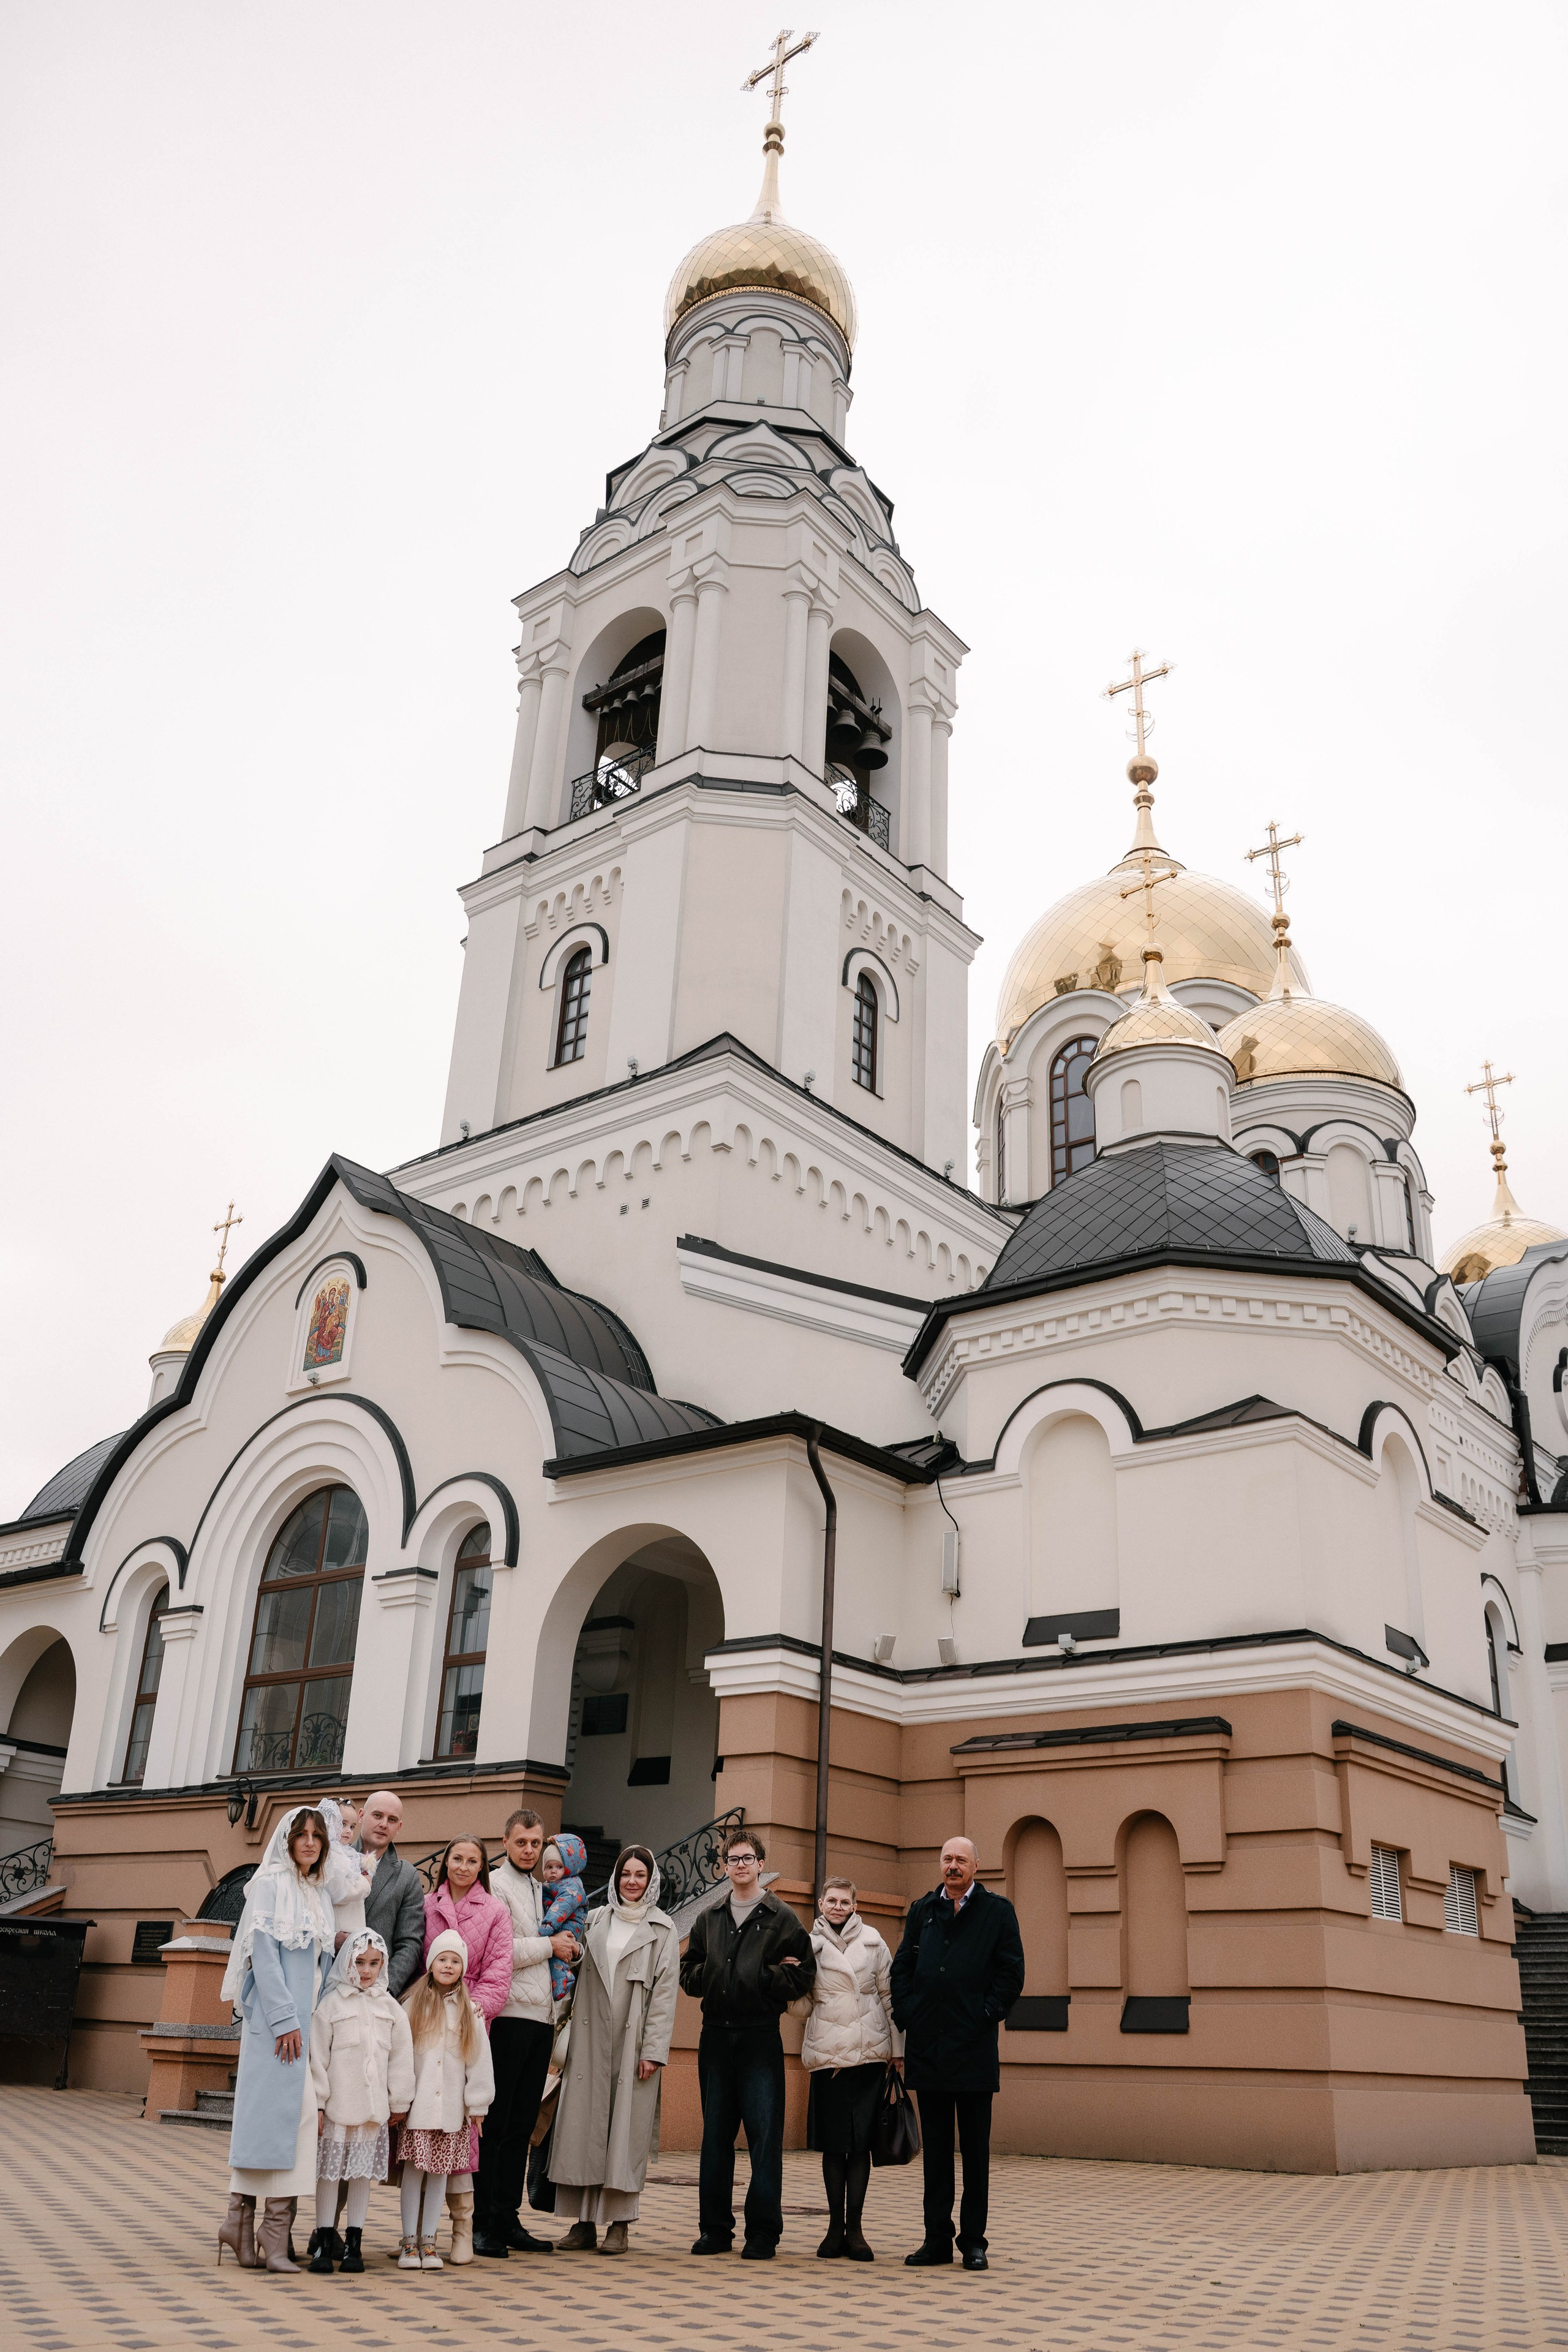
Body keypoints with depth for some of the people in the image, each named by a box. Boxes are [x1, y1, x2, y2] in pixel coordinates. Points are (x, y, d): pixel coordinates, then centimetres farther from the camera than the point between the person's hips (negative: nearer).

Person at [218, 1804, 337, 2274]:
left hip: (308, 2018, 7)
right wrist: (284, 2019, -17)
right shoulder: (271, 1884, -4)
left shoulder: (319, 1894, 17)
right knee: (272, 2107, -10)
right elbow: (264, 1953, -12)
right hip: (275, 2015, -7)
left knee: (301, 2110, 1)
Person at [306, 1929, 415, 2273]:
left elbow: (401, 2056, 10)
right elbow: (318, 2055, -4)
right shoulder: (332, 2003, -3)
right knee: (329, 2171, 3)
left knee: (363, 2172, 7)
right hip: (336, 2104, -3)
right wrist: (317, 2103, -7)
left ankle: (353, 2244, 15)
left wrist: (399, 2102, 10)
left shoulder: (389, 2007, 7)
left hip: (373, 2108, 3)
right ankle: (325, 2242, 13)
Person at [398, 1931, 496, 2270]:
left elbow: (479, 2059, 7)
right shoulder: (413, 2006, 4)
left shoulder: (469, 2011, 7)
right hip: (417, 2103, -1)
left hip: (452, 2105, 1)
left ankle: (428, 2241, 12)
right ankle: (408, 2241, 7)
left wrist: (478, 2104, 3)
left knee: (441, 2171, 4)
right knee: (414, 2168, -1)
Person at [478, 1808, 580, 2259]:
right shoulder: (496, 1885, -5)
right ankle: (484, 2223, 4)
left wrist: (573, 1948, 5)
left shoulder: (541, 1890, 20)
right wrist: (549, 1946, -6)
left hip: (541, 2018, 7)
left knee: (522, 2125, 11)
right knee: (495, 2123, -2)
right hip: (509, 2015, -7)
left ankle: (508, 2219, 18)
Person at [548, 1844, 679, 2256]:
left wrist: (653, 2050, -9)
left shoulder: (663, 1929, 3)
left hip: (634, 2042, -3)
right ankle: (584, 2222, 9)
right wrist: (569, 2035, 5)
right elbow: (579, 1978, 13)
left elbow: (665, 1993, -2)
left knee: (626, 2128, -2)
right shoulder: (595, 1921, 12)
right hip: (590, 2040, 3)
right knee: (584, 2125, 1)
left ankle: (618, 2224, 5)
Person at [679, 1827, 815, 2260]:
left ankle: (763, 2233, 4)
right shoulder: (709, 1920, 14)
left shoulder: (782, 1918, 2)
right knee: (715, 2134, 8)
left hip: (761, 2038, -4)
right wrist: (715, 1974, -4)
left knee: (765, 2135, -4)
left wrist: (761, 1976, -9)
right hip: (716, 2036, 4)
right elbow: (689, 1975, 13)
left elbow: (803, 1976, -4)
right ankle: (715, 2229, 16)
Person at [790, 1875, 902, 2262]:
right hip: (827, 2053, 0)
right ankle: (836, 2226, 13)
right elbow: (802, 2006, 7)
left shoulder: (872, 1941, 8)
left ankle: (854, 2228, 6)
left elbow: (889, 1995, 10)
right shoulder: (809, 1945, 7)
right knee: (833, 2142, 2)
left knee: (861, 2141, -2)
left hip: (869, 2054, 0)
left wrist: (897, 2046, 6)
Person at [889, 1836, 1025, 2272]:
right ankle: (937, 2239, 16)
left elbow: (1012, 1972, -1)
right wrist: (906, 2015, 0)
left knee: (975, 2150, 4)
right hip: (927, 2046, 3)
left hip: (974, 2047, -3)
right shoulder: (922, 1910, 12)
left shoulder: (997, 1910, 3)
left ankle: (973, 2241, 13)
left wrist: (986, 2015, -8)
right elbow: (901, 1967, 12)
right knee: (935, 2148, 9)